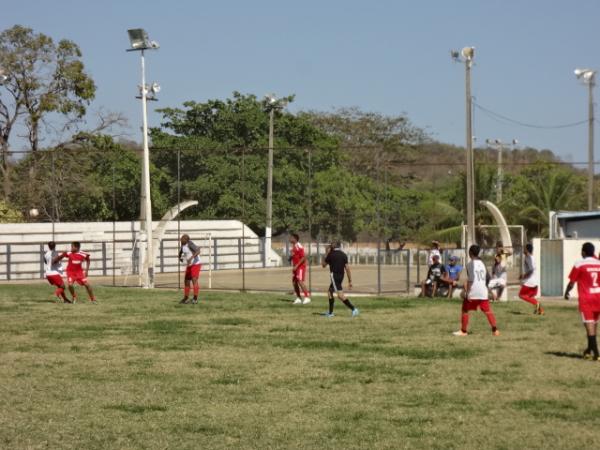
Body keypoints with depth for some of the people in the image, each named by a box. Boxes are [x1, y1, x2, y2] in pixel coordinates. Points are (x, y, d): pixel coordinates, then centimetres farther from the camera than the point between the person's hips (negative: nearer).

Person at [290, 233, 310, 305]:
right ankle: (298, 298, 13)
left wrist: (296, 266, -22)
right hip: (295, 267, 9)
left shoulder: (299, 247, -17)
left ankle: (307, 297, -11)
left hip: (300, 267, -9)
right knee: (294, 282, 7)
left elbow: (303, 257, -21)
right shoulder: (293, 246, 12)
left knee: (300, 281, -15)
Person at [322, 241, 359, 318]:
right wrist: (350, 281, 1)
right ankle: (330, 312, 26)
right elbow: (347, 268, 1)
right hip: (341, 276, 7)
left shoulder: (331, 255, -5)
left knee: (340, 295, -15)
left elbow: (324, 265, 8)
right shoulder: (344, 255, 6)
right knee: (330, 292, 22)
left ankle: (353, 309, -28)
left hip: (334, 276, -7)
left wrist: (327, 254, 15)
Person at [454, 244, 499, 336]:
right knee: (487, 310, 7)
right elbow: (487, 277, 14)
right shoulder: (482, 263, 11)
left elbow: (470, 280, -16)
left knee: (465, 310, 7)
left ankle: (463, 331, 9)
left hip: (473, 291, -5)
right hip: (483, 291, 5)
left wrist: (467, 292, -15)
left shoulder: (470, 264, -8)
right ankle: (495, 330, 1)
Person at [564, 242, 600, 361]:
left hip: (586, 299, -5)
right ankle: (589, 350, 30)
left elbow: (572, 282, -2)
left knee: (589, 325, -7)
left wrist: (567, 292, 15)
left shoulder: (579, 265, -7)